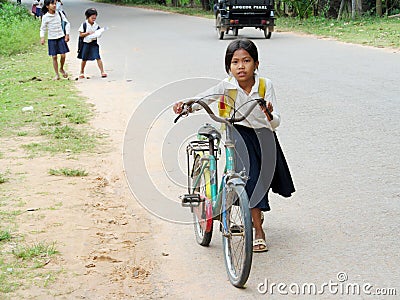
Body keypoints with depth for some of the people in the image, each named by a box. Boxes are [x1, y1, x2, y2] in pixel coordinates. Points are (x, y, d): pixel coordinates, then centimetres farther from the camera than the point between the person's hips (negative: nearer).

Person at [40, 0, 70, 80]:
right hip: (51, 39, -1)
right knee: (54, 57, 0)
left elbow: (67, 23, 5)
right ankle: (57, 74, 10)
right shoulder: (45, 17, -6)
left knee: (63, 55, -6)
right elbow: (43, 28, 1)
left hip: (61, 37, 1)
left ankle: (61, 69, 23)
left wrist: (67, 34, 0)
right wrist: (42, 37, -13)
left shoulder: (59, 14, -3)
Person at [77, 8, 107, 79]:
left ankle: (102, 72, -7)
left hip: (94, 43, 1)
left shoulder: (96, 25, 1)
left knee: (98, 57, -9)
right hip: (86, 43, -1)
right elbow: (80, 35, -7)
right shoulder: (84, 25, -7)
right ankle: (82, 73, 27)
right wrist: (88, 33, -18)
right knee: (84, 59, 10)